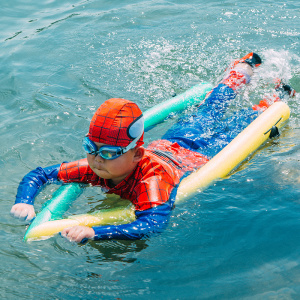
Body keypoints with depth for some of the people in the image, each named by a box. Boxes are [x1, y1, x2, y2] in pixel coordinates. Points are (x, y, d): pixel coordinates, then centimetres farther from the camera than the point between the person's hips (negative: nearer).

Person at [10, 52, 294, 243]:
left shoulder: (151, 176, -51)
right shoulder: (93, 167, -34)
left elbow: (153, 224, -65)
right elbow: (36, 175, -27)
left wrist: (94, 233, -74)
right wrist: (24, 202, -47)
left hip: (202, 156, -6)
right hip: (166, 144, 6)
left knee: (230, 131, 23)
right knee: (204, 115, 30)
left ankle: (277, 98, 47)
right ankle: (243, 69, 55)